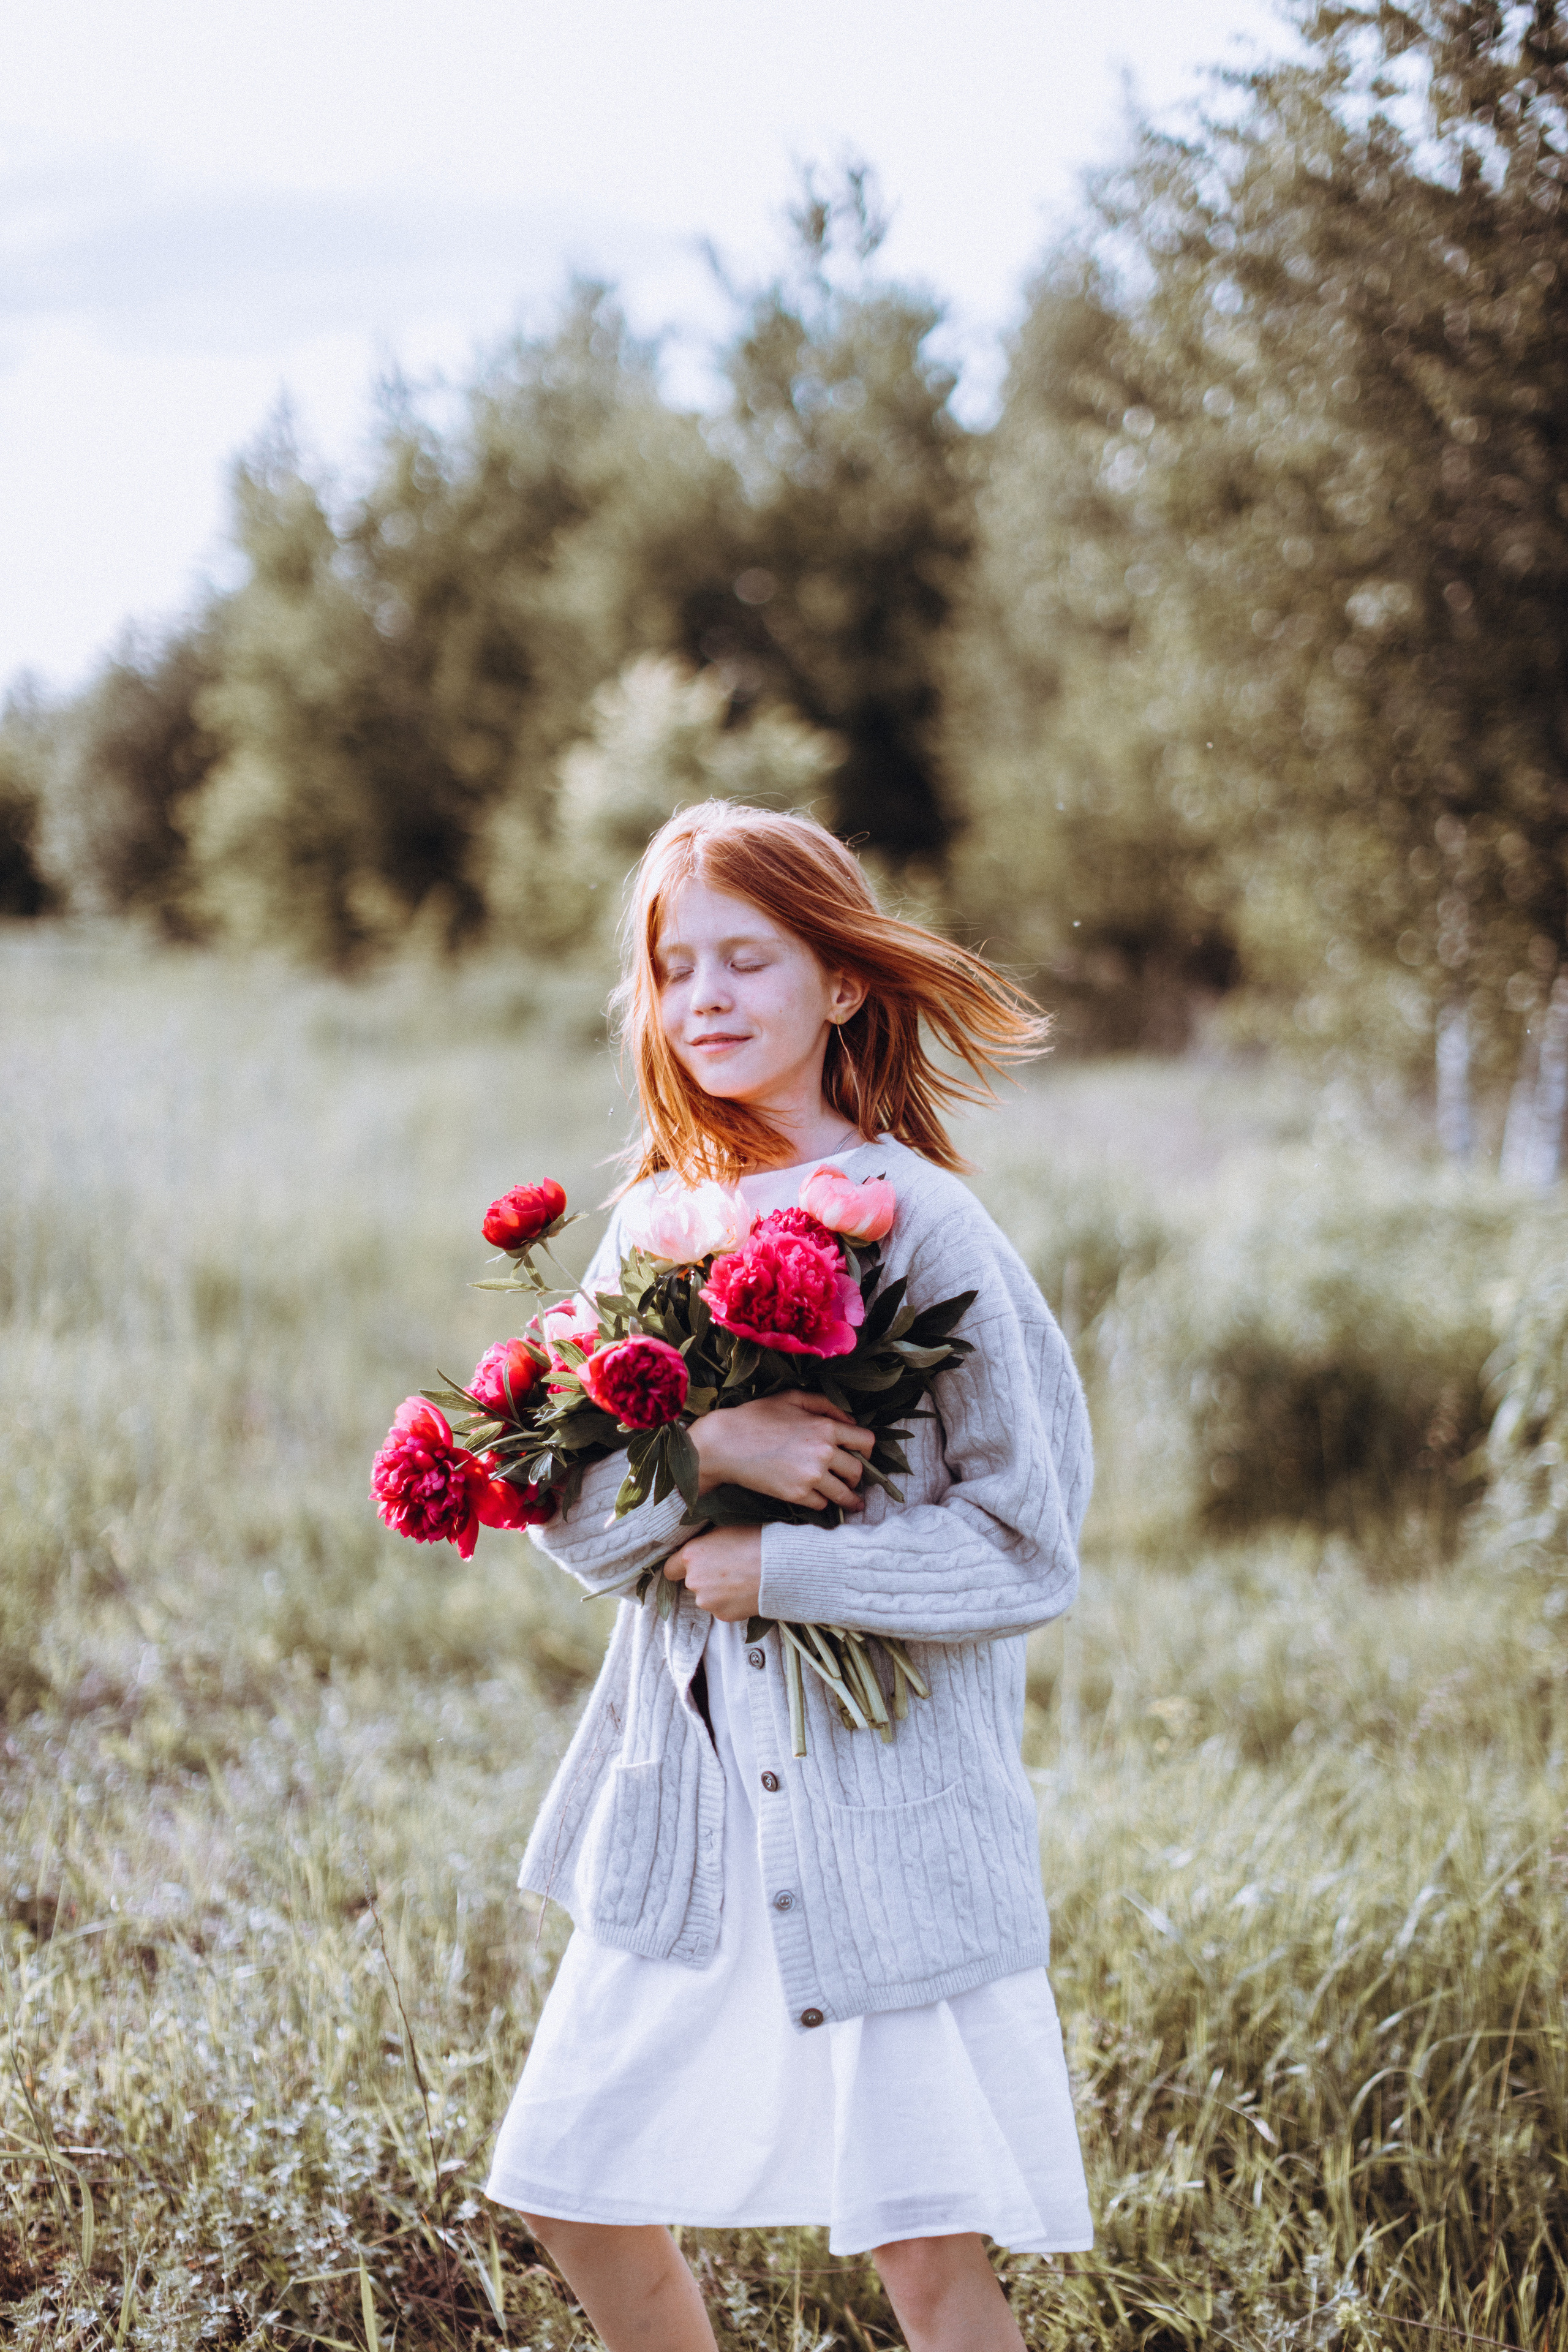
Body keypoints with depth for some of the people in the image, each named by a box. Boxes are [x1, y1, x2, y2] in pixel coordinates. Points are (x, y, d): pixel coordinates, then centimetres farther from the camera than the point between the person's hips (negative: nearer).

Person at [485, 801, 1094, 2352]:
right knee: (571, 2189, 12)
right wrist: (701, 1446, -21)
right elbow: (566, 1514, -1)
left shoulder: (924, 1228, -10)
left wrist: (769, 1570, -14)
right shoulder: (657, 1219, 6)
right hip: (686, 1794, 6)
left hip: (890, 1800, -6)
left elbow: (1031, 1552, -11)